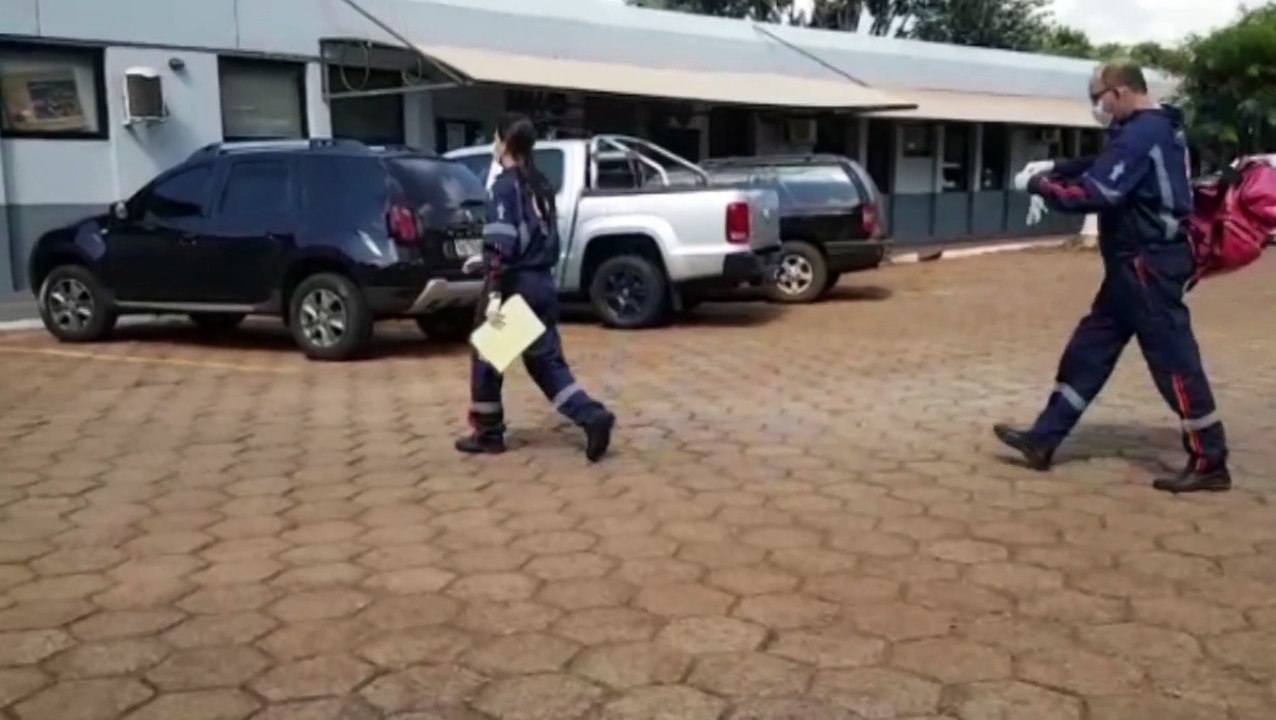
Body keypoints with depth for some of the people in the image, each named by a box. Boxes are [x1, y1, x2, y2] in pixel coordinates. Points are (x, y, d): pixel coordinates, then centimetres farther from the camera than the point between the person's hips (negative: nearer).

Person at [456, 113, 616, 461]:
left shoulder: (505, 185, -11)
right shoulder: (540, 185, 13)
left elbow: (501, 245, -21)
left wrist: (493, 294, -24)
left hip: (515, 285, -7)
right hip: (542, 283, 7)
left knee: (487, 358, 10)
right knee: (546, 360, 10)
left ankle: (487, 434, 19)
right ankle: (593, 416, -7)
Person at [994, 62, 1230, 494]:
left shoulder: (1142, 134, -19)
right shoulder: (1152, 129, 14)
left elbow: (1093, 194, -23)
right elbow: (1103, 168, 23)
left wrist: (1038, 185, -10)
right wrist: (1055, 169, 8)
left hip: (1149, 265, -11)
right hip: (1137, 264, 11)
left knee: (1174, 360, -5)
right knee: (1089, 350, 11)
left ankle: (1209, 463, 4)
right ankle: (1043, 440, 17)